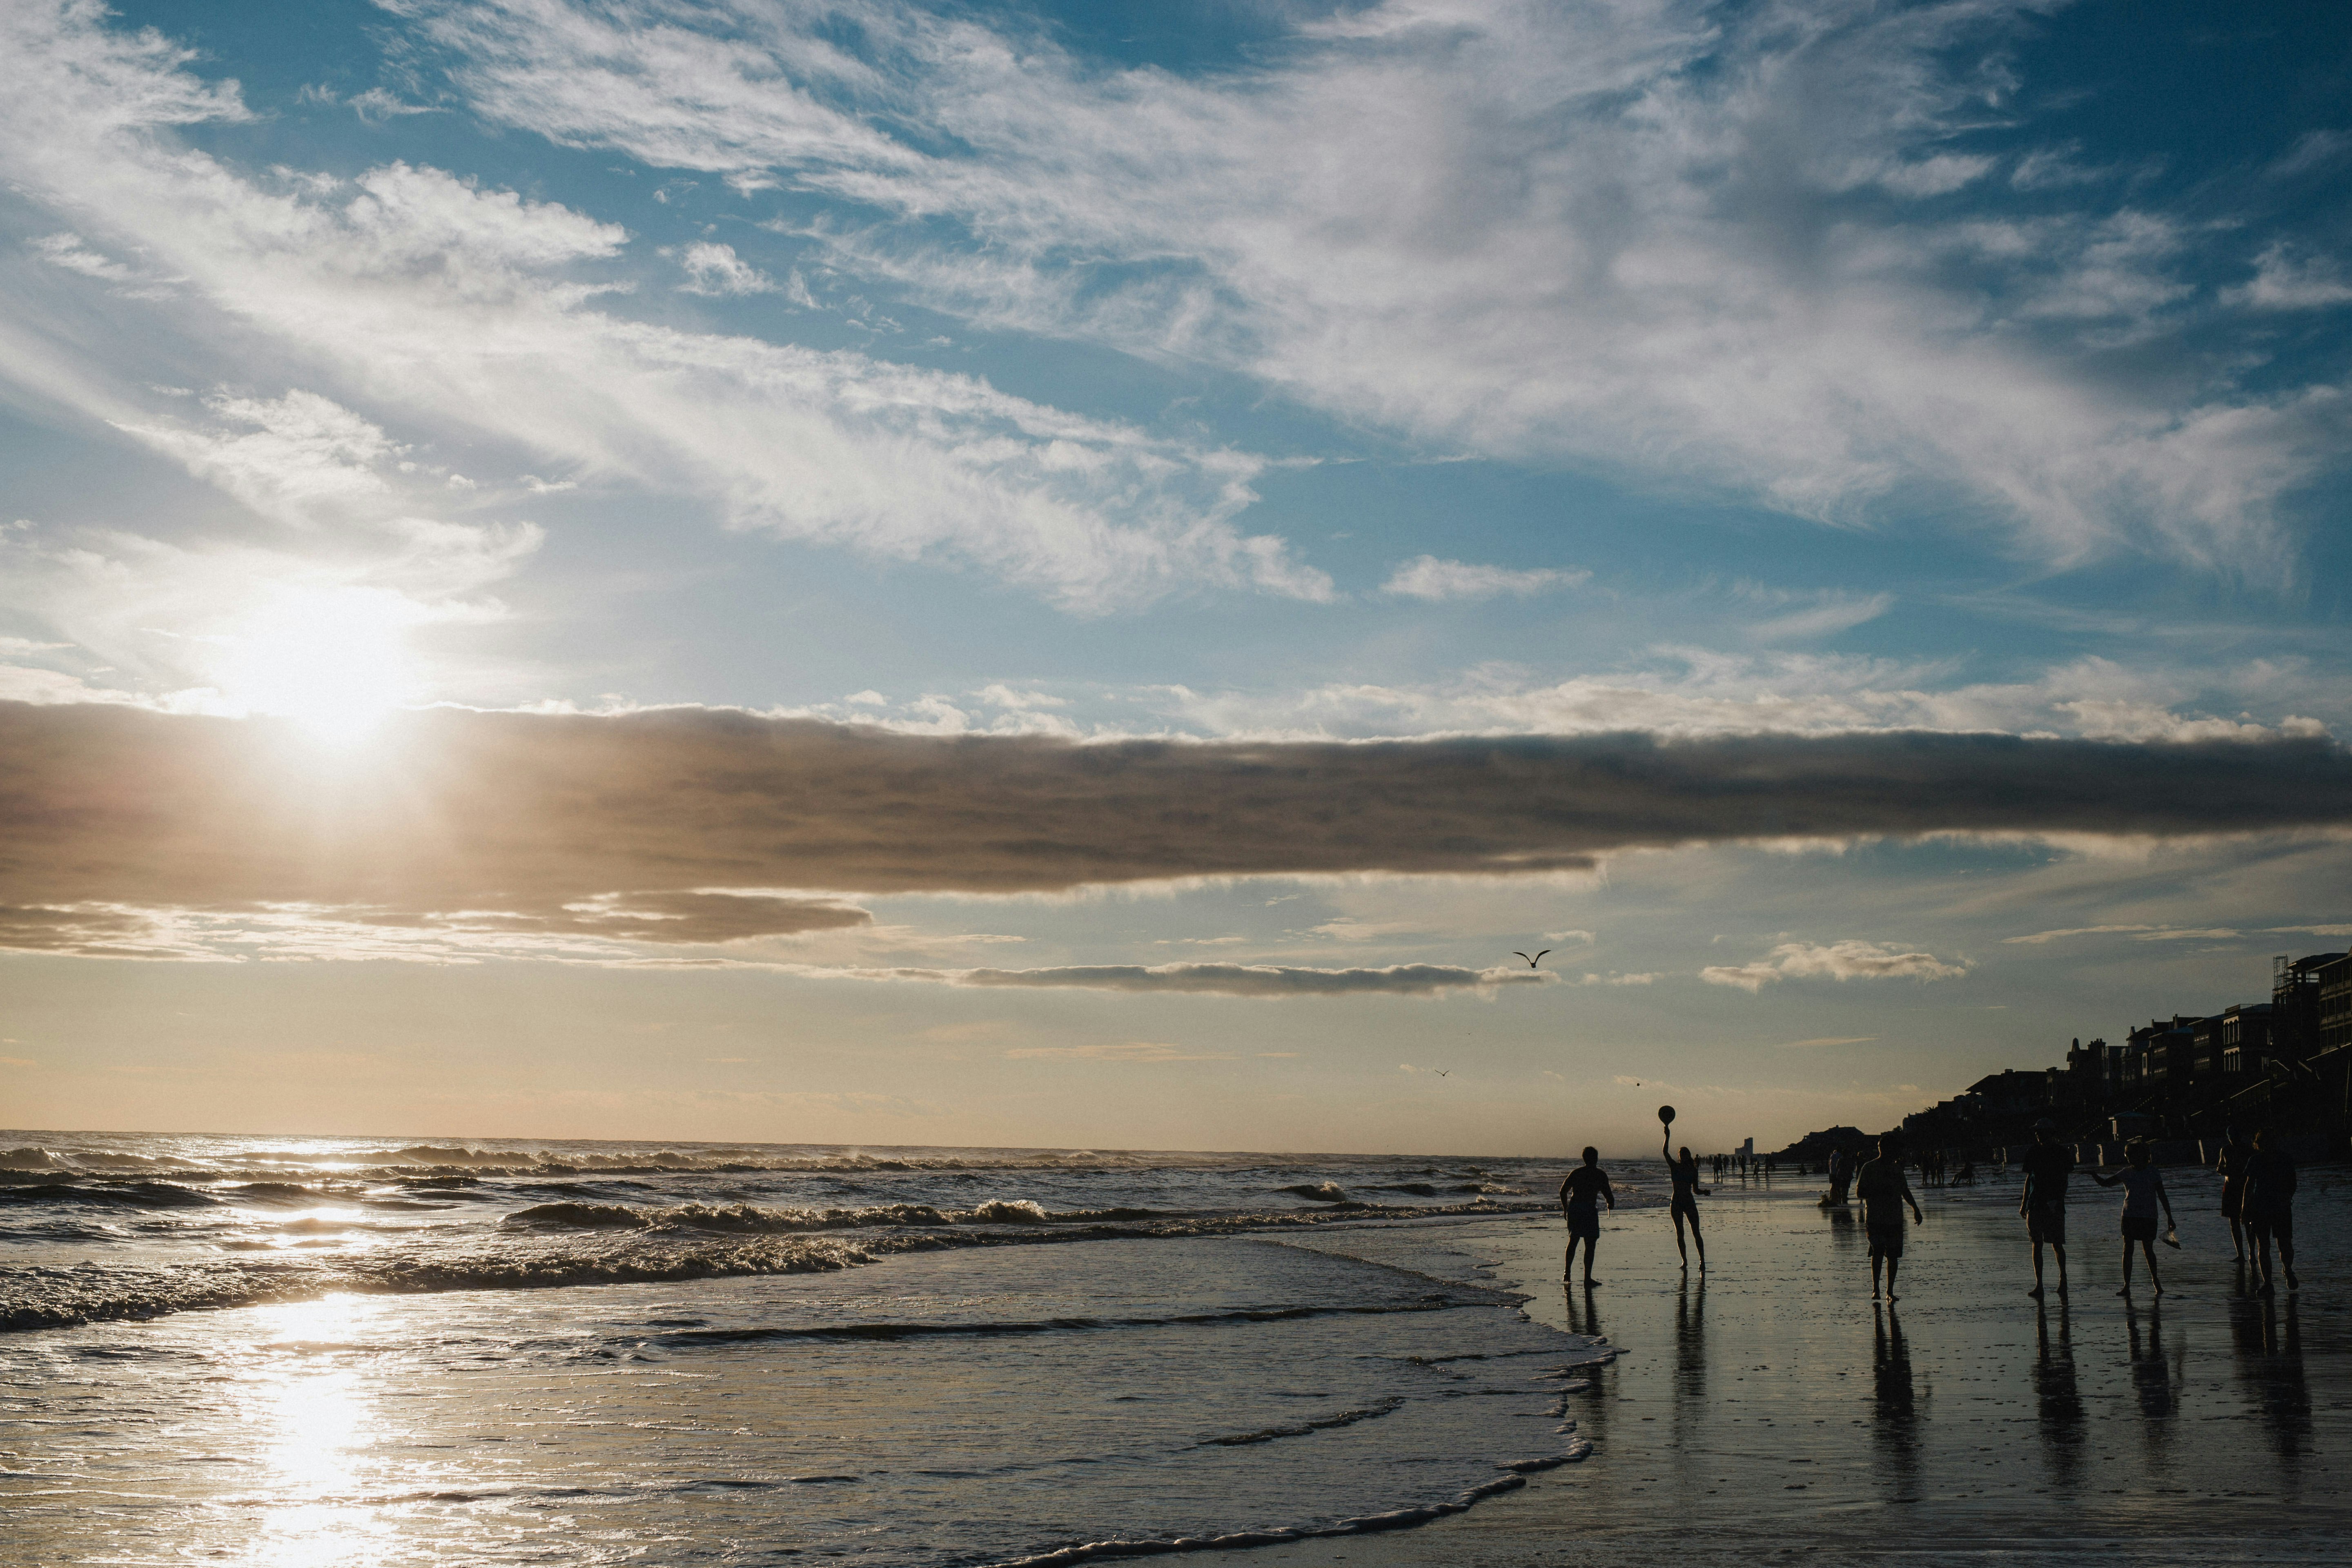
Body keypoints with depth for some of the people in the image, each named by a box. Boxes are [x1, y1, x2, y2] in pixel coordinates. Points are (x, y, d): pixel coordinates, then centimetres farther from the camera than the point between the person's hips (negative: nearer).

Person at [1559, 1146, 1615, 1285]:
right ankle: (1587, 1279, -2)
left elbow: (1563, 1191, 7)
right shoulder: (1601, 1175, -1)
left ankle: (1567, 1271, 17)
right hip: (1589, 1210, -4)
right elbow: (1608, 1194, -4)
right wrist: (1611, 1204, 17)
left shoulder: (1576, 1173, 10)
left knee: (1573, 1241, 21)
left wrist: (1566, 1208, 18)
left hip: (1574, 1209, 4)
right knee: (1590, 1245, 1)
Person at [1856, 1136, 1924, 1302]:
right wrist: (1878, 1192, -18)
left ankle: (1890, 1292, 10)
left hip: (1895, 1219, 4)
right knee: (1878, 1252, -13)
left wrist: (1916, 1209, 20)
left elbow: (1905, 1191, 25)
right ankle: (1875, 1288, 0)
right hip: (1875, 1219, -4)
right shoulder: (1869, 1169, -1)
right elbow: (1859, 1193, -3)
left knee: (1893, 1256, 2)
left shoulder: (1896, 1168, 14)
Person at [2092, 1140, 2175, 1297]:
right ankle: (2127, 1286, 1)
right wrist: (2094, 1175, -13)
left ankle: (2155, 1280, 22)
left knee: (2148, 1250, -2)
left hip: (2148, 1217, -3)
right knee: (2127, 1250, -2)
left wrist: (2169, 1216, -1)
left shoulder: (2152, 1172, -2)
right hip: (2129, 1216, 3)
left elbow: (2162, 1196, 0)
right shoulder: (2127, 1173, 7)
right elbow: (2105, 1183, 7)